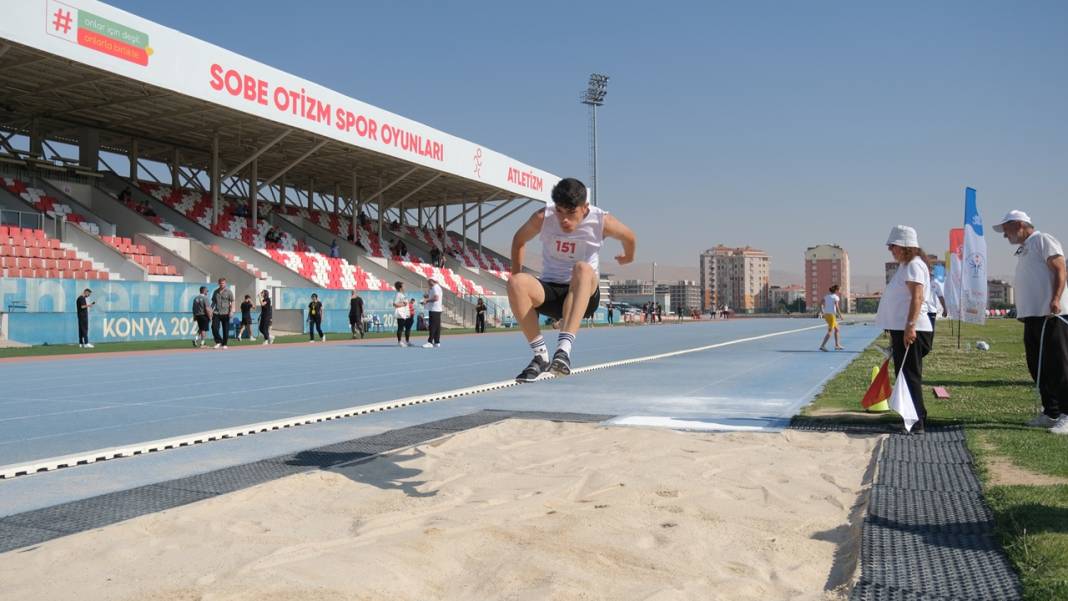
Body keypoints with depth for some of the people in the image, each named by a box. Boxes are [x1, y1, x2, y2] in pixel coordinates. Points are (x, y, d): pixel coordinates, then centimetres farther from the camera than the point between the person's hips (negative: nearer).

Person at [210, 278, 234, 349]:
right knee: (214, 327, -7)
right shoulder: (215, 292, 13)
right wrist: (211, 311, 8)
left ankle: (225, 344, 9)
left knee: (225, 329, 0)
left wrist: (231, 311, -12)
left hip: (225, 313, -3)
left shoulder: (228, 291, 1)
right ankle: (218, 342, 8)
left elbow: (232, 302, -2)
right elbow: (213, 302, 18)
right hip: (216, 313, 3)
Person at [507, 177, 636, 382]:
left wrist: (627, 257, 32)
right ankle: (540, 355, -21)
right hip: (549, 291, 2)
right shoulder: (542, 218, -9)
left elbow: (629, 237, 11)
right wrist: (516, 280, 9)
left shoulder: (601, 222, -11)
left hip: (584, 294, -1)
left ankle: (564, 349, -50)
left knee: (583, 268, -37)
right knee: (517, 282, -31)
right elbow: (519, 239, 11)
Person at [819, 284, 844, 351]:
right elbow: (837, 307, -16)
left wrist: (823, 313, 14)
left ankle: (837, 345, 24)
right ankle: (822, 346, -18)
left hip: (826, 315, 8)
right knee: (830, 331, -8)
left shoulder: (826, 296, 13)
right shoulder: (836, 297, -6)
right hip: (831, 315, -8)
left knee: (836, 329, 20)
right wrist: (840, 315, -6)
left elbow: (821, 306, 8)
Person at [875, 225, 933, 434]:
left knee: (911, 376, -9)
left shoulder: (914, 265, -11)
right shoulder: (905, 266, 20)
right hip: (900, 329, 10)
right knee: (904, 376, 14)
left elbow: (917, 298, -22)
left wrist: (910, 326, -29)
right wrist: (894, 333, 26)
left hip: (910, 330, -10)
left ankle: (918, 422, -6)